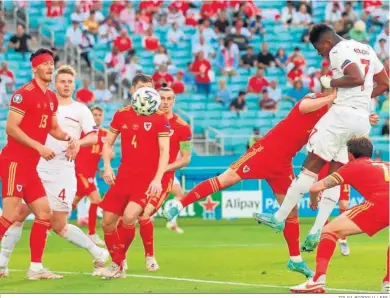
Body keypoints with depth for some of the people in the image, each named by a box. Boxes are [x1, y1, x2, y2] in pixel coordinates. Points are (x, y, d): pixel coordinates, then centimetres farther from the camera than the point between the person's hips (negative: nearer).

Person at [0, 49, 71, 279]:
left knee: (44, 213, 7)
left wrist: (67, 137, 4)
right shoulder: (24, 94, -12)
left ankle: (36, 267, 10)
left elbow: (53, 128, 25)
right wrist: (39, 146, -20)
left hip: (30, 166, 9)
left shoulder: (52, 98, 13)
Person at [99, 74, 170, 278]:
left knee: (129, 217, -23)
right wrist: (107, 167, 0)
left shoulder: (160, 118, -3)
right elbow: (108, 143, 15)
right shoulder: (121, 115, 7)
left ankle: (118, 266, -5)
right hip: (124, 176, 4)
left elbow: (164, 151, -6)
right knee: (107, 222, 1)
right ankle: (117, 262, 22)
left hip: (148, 179, -4)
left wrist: (157, 179, -16)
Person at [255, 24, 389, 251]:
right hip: (363, 119, 8)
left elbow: (357, 78, -23)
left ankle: (280, 218, -1)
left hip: (343, 113, -8)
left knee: (312, 165, -4)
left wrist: (331, 83, -10)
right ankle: (318, 230, 0)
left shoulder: (338, 51, -7)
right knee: (335, 174, 7)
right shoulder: (366, 50, 20)